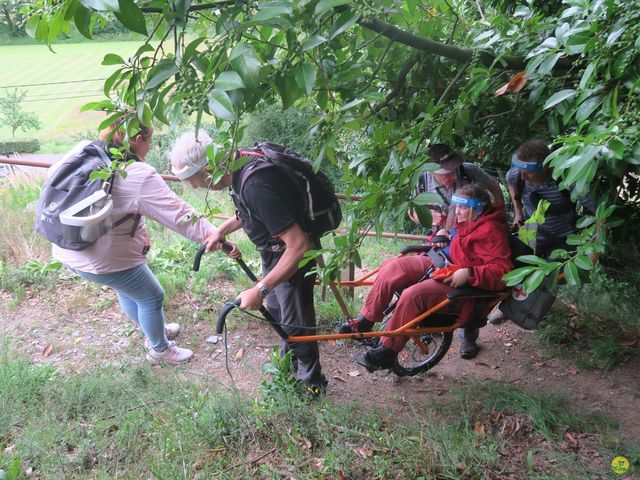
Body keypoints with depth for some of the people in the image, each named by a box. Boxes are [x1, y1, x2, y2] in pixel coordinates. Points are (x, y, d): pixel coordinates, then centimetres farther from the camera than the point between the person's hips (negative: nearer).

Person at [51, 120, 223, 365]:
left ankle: (153, 330, 52)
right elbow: (179, 215, -26)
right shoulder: (140, 176, -23)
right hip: (105, 260, -8)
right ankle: (159, 349, 38)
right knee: (151, 298, 16)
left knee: (127, 288, 30)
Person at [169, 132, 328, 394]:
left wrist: (260, 290, -34)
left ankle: (311, 382, 32)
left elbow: (298, 245, -37)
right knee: (275, 308, 26)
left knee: (295, 322, 8)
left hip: (294, 255, -9)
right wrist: (221, 230, 4)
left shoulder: (256, 185, -37)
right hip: (274, 250, 9)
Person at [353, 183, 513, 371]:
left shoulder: (491, 231, -15)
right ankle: (365, 322, -6)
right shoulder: (466, 220, 13)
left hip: (459, 282, -9)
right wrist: (442, 233, 9)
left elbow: (503, 269, -22)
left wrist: (468, 273, -32)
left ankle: (387, 352, -17)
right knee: (392, 267, -12)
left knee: (413, 295, -33)